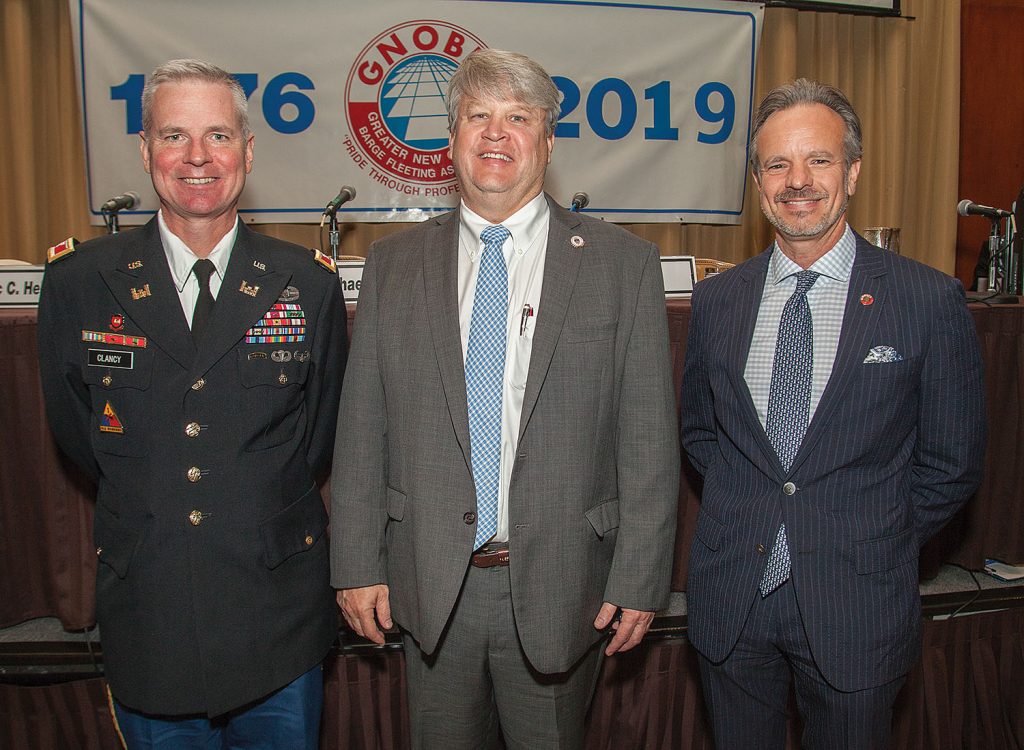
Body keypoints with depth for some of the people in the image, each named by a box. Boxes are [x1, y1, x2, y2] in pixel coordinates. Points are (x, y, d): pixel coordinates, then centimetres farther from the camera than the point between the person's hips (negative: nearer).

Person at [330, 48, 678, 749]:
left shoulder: (624, 264, -3)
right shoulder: (394, 264, 3)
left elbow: (649, 441, -5)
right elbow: (362, 429, 3)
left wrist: (639, 579, -7)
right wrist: (358, 563, 1)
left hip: (558, 586, -1)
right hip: (428, 585, 2)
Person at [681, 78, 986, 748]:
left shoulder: (931, 301, -8)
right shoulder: (717, 300, 1)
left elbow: (952, 463, -2)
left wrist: (878, 543, -3)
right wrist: (747, 510, 1)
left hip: (856, 608, -2)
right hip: (732, 600, 3)